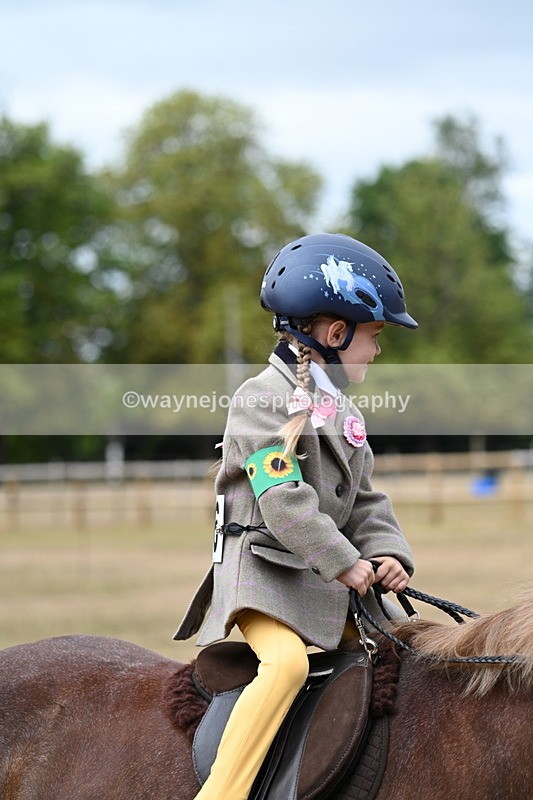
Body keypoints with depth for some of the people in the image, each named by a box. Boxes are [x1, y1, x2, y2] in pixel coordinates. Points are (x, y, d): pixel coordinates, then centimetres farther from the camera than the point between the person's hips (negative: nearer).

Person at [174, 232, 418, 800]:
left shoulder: (340, 410, 19)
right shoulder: (264, 397, -9)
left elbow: (363, 502, 18)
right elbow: (282, 498, -19)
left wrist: (386, 552, -2)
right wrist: (343, 562, -21)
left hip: (328, 580, 9)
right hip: (264, 568, -9)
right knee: (288, 662, -32)